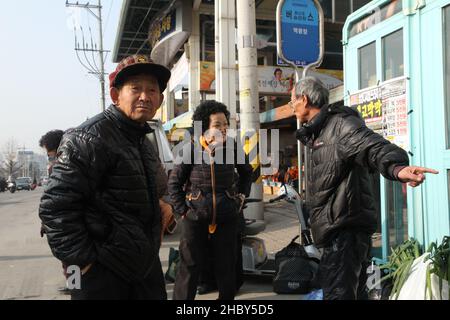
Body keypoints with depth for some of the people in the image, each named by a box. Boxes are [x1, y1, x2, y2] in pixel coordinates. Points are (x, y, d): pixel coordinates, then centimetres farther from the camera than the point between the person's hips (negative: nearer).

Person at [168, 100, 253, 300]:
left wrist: (241, 196, 11)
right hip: (195, 219, -2)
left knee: (226, 267, 13)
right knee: (189, 267, 4)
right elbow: (174, 182, -1)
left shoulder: (232, 147, -1)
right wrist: (182, 209, -5)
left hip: (226, 218, 3)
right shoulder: (191, 149, -8)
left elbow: (247, 172, 18)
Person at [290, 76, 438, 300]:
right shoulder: (318, 132, 21)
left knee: (337, 293, -13)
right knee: (353, 292, 19)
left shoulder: (340, 123, -11)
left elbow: (372, 145, -32)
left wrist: (396, 167, -52)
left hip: (344, 228, -10)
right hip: (336, 228, 10)